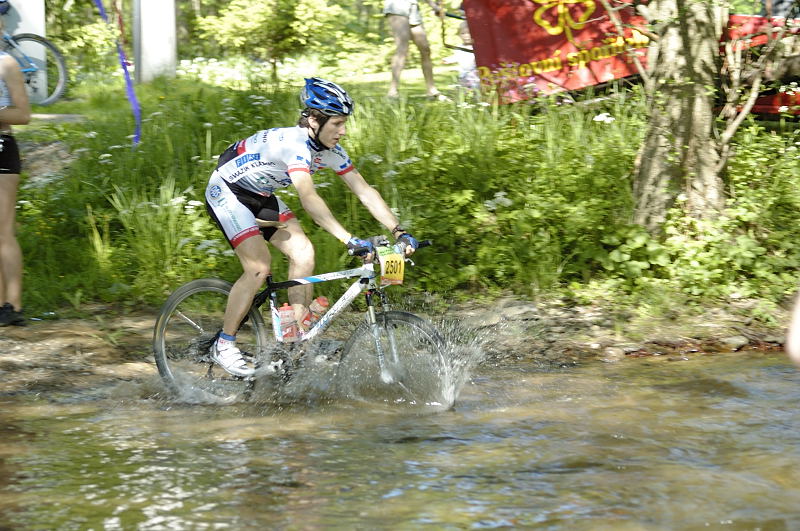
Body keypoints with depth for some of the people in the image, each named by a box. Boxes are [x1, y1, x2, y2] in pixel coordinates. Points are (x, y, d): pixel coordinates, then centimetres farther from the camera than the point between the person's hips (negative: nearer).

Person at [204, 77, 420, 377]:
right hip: (226, 192, -8)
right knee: (258, 267, -19)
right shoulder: (294, 144, -34)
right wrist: (349, 240, -53)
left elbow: (364, 191, -8)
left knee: (303, 253, -7)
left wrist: (400, 232, -18)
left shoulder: (330, 151, -9)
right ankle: (223, 345, -6)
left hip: (260, 196, 8)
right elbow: (308, 199, -46)